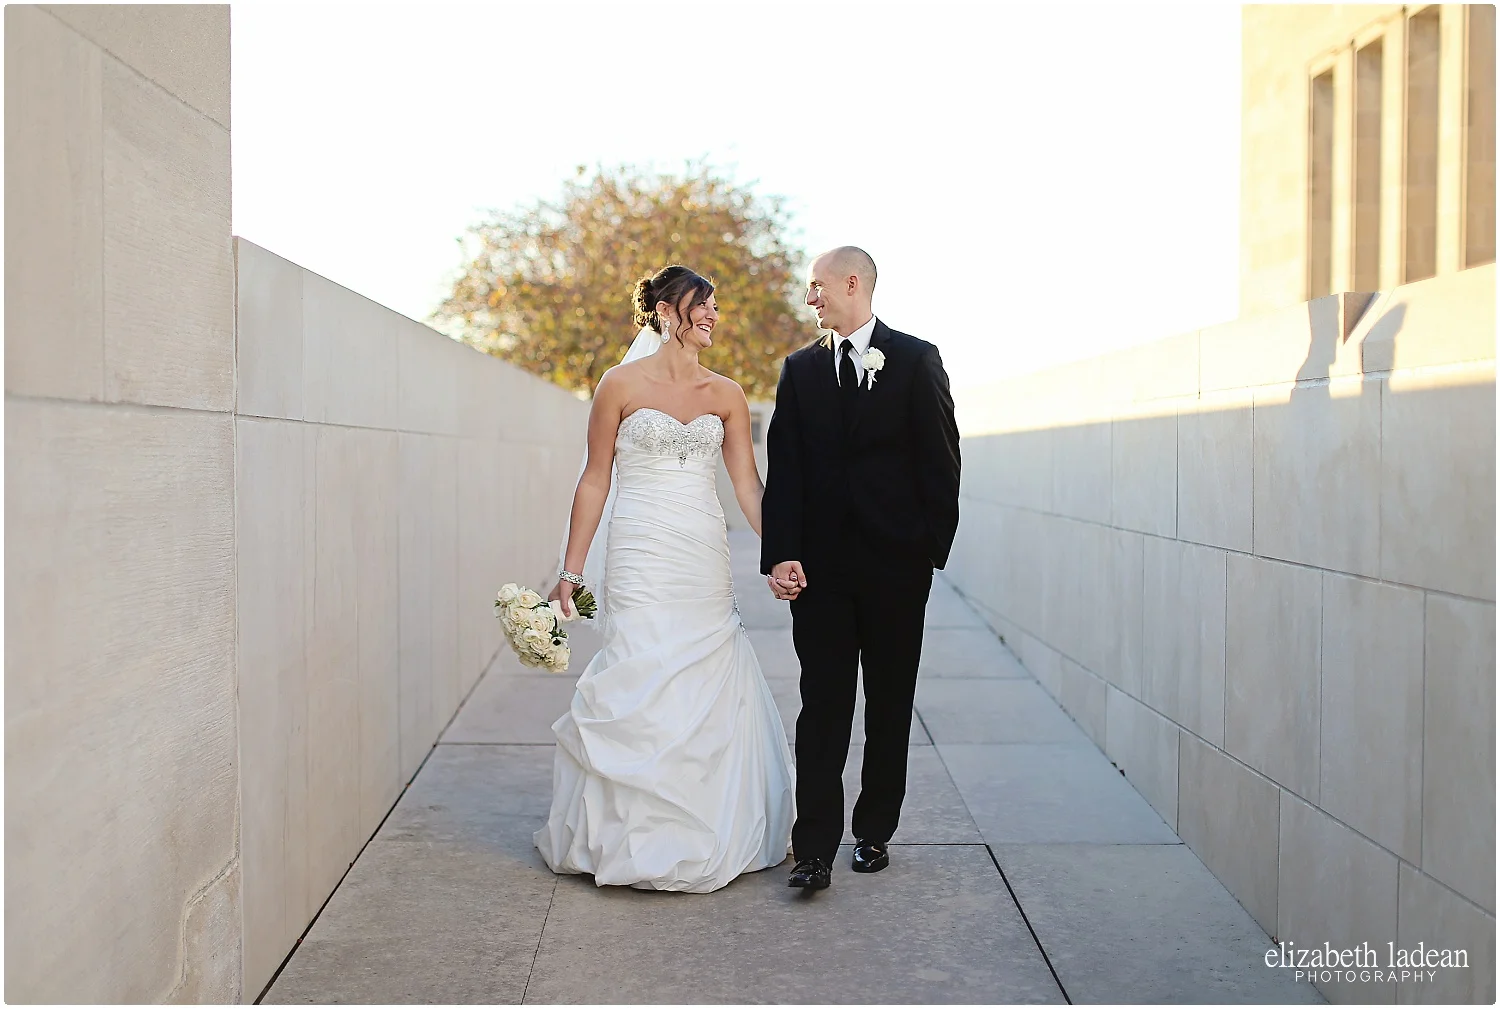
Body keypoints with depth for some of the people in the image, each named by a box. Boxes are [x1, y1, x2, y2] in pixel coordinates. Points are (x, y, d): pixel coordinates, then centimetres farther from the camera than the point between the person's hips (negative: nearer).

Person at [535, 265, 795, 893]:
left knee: (710, 694, 5)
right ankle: (635, 840, 10)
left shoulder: (726, 395, 9)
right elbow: (595, 481, 1)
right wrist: (571, 570, -1)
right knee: (642, 691, -4)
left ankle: (709, 836, 20)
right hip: (642, 555, -4)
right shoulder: (622, 385, 0)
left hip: (705, 559, 4)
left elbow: (747, 483, 7)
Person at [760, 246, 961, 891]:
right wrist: (780, 555, -9)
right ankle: (815, 849, -1)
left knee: (890, 705, 9)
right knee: (822, 706, -2)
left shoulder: (917, 360, 1)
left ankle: (875, 832, 23)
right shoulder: (800, 369, 9)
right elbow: (783, 470, 2)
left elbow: (941, 461, -1)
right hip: (821, 565, 1)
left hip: (896, 564, -1)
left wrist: (933, 548, -7)